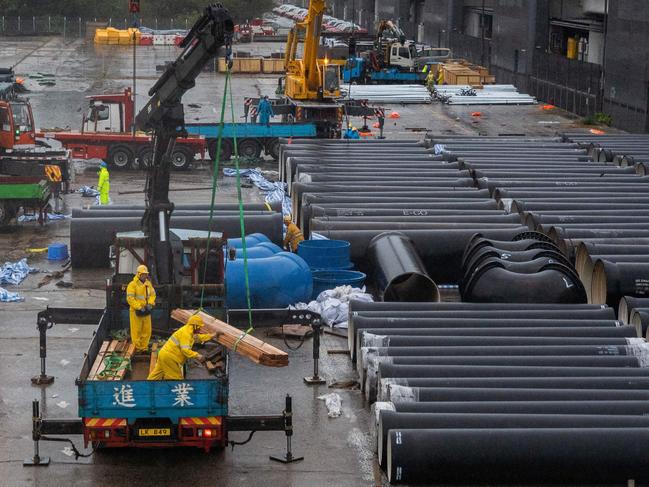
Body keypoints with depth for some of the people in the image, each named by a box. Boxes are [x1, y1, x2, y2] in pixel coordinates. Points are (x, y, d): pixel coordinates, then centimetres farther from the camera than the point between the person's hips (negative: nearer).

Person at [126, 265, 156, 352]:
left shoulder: (148, 284, 9)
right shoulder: (132, 284, -12)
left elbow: (153, 294, 13)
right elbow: (130, 298, -16)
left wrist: (150, 304, -6)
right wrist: (139, 307, -19)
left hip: (146, 311, 6)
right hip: (136, 311, -6)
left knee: (147, 330, 11)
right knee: (136, 330, 1)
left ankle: (144, 347, 22)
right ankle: (136, 348, 10)